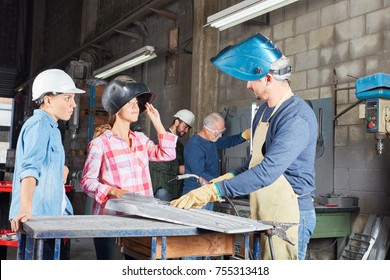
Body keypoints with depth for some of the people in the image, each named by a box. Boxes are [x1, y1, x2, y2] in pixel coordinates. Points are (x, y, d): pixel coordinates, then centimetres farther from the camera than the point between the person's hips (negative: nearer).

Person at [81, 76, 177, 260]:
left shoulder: (141, 139, 13)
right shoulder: (100, 143, -5)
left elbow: (167, 154, 6)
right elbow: (87, 180, -5)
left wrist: (157, 122, 7)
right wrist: (113, 191, -22)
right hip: (110, 218, -5)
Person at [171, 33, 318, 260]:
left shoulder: (296, 117, -20)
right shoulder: (264, 111, 11)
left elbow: (268, 171, -28)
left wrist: (213, 191, -29)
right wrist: (228, 178, 7)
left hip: (288, 216, -9)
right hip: (261, 215, 9)